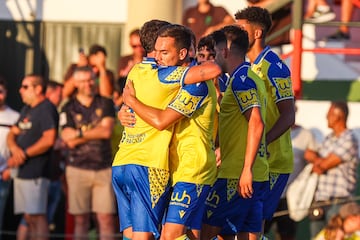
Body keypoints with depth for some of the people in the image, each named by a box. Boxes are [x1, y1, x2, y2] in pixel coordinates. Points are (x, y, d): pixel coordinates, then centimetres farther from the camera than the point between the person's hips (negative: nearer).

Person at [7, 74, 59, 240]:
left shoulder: (46, 109, -9)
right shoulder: (26, 110, 20)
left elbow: (49, 140, -19)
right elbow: (12, 134, 18)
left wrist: (25, 154, -15)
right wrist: (15, 148, -5)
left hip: (35, 172, -9)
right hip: (22, 171, 9)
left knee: (36, 215, -13)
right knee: (28, 217, 9)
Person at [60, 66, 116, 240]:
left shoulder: (105, 104, 9)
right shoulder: (68, 109, 6)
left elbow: (107, 131, -5)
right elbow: (70, 141, -4)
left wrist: (81, 134, -4)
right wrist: (96, 133, -5)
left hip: (103, 168, 0)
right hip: (78, 168, 0)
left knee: (106, 218, -6)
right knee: (81, 219, 1)